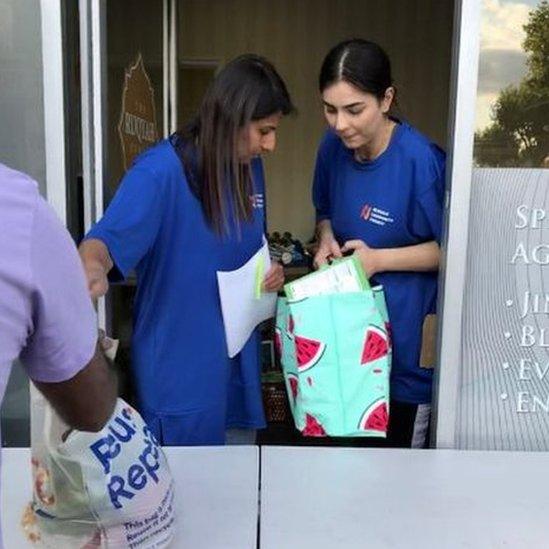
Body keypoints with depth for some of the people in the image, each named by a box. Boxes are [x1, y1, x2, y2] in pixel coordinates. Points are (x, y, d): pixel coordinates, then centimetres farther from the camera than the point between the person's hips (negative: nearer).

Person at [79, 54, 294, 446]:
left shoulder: (250, 168, 3)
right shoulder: (161, 171, -19)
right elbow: (105, 241, -29)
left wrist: (270, 272, -5)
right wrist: (93, 267, -51)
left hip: (239, 364, 7)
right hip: (179, 367, -7)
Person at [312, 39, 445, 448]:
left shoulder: (421, 161, -23)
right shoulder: (334, 147, -4)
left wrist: (380, 259, -22)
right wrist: (327, 240, -8)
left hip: (409, 332, -5)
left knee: (401, 440, 13)